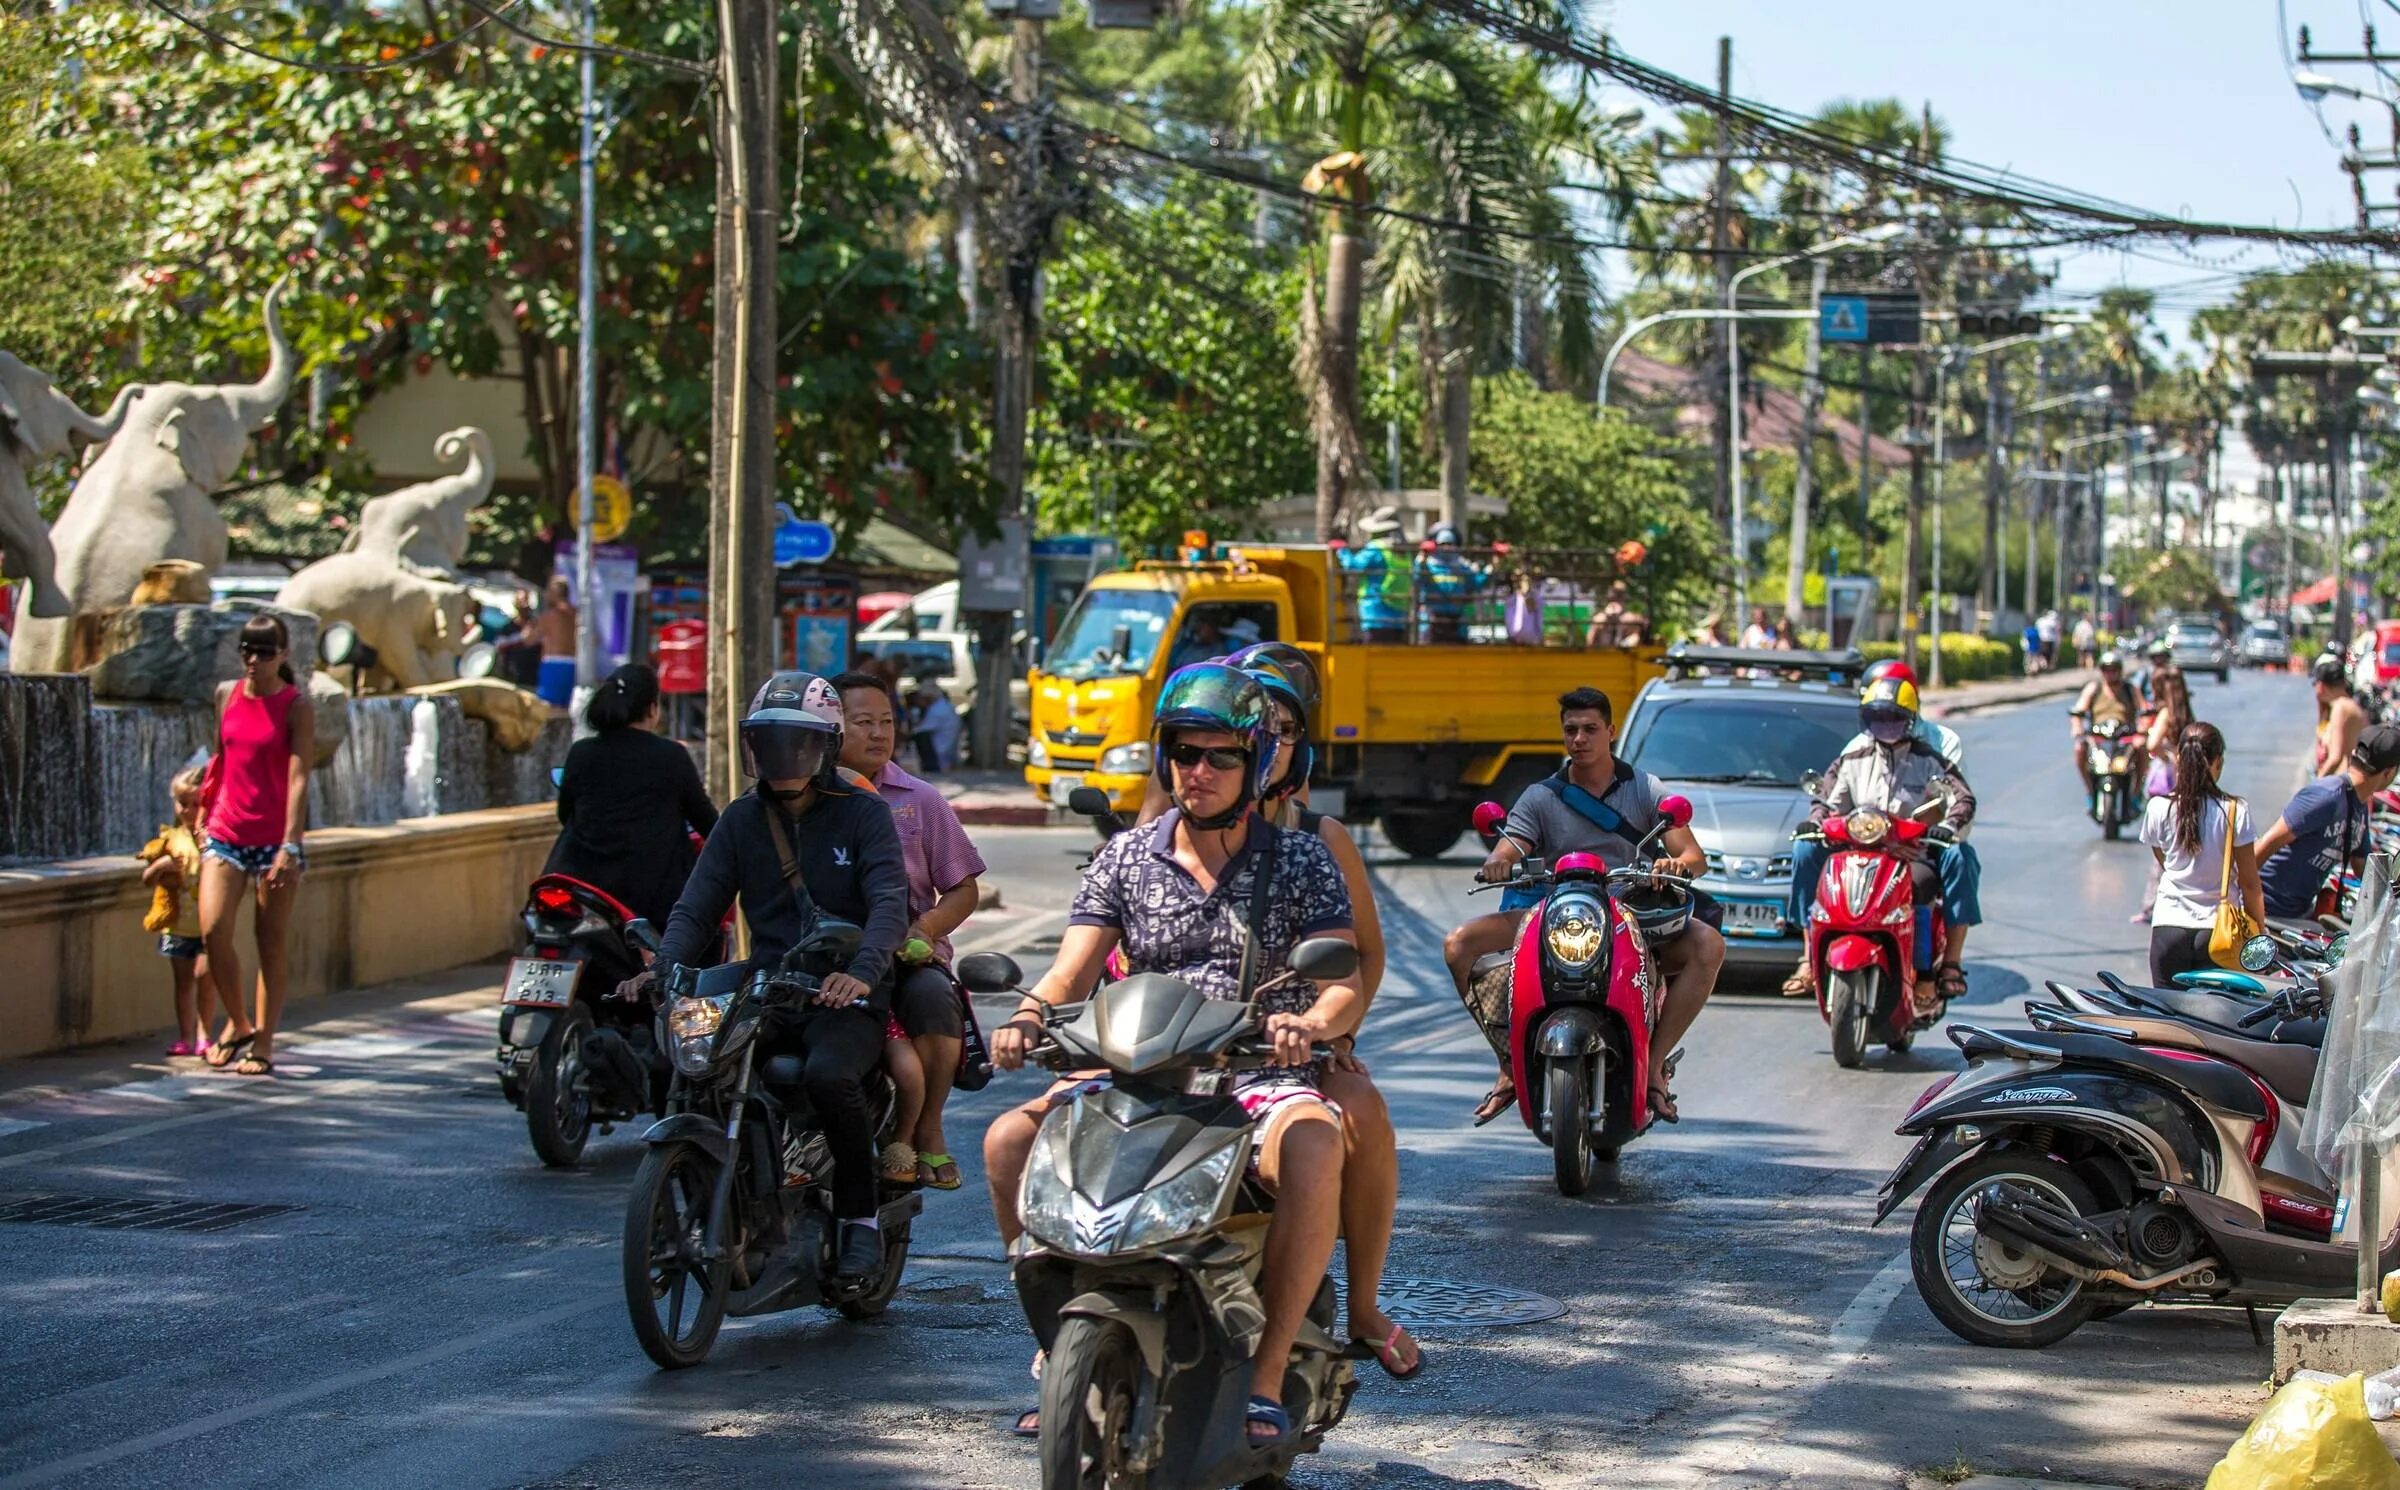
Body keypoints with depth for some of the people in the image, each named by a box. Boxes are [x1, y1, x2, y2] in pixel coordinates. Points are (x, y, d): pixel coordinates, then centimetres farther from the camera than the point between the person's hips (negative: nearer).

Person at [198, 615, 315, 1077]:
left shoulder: (296, 706, -6)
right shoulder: (226, 695, 8)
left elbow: (298, 778, -13)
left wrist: (290, 846, -20)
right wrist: (205, 807, 22)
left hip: (275, 838, -4)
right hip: (226, 833, 4)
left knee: (272, 944, 2)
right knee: (213, 931, -10)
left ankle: (263, 1043, 12)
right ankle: (237, 1022, 10)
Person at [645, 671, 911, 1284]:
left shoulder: (863, 814, 2)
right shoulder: (741, 820, 14)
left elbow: (890, 904, -12)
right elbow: (697, 907, 5)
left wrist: (861, 973, -32)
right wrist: (662, 970, -16)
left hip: (845, 998, -4)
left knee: (828, 1074, -35)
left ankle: (859, 1217, -13)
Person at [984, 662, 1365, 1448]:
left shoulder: (1302, 860, 5)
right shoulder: (1125, 859, 12)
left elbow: (1346, 985, -4)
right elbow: (1071, 972, 4)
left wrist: (1310, 1022, -28)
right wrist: (1028, 1017, -19)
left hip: (1261, 1079, -3)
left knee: (1313, 1148, -38)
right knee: (1009, 1140, -21)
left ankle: (1267, 1372, -29)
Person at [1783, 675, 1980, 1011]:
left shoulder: (1928, 761, 2)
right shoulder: (1853, 759, 12)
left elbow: (1963, 800, -9)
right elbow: (1831, 802, 14)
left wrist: (1948, 829, -30)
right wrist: (1815, 822, -10)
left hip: (1916, 853, -3)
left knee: (1960, 858, -31)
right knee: (1805, 850, -17)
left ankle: (1951, 963, -32)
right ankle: (1810, 957, -21)